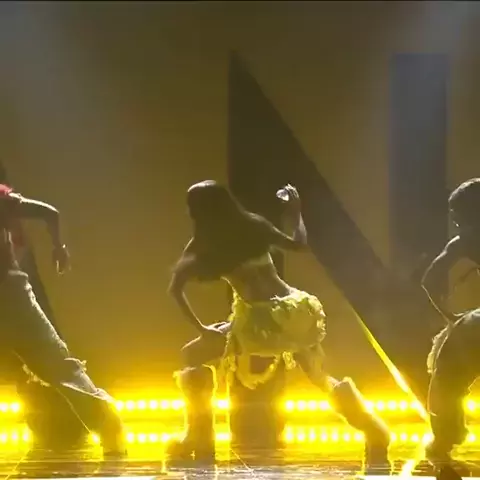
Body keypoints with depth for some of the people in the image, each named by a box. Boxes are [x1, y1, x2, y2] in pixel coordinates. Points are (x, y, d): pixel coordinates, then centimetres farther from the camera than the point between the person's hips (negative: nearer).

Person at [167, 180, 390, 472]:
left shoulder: (202, 246, 1)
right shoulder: (254, 225, 6)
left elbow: (176, 288, -2)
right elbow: (299, 244, 11)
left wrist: (200, 328, 3)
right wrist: (295, 213, 25)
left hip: (256, 321, -4)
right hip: (293, 310, 4)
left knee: (192, 356, 14)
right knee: (321, 377, 22)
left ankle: (200, 440, 9)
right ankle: (376, 436, 20)